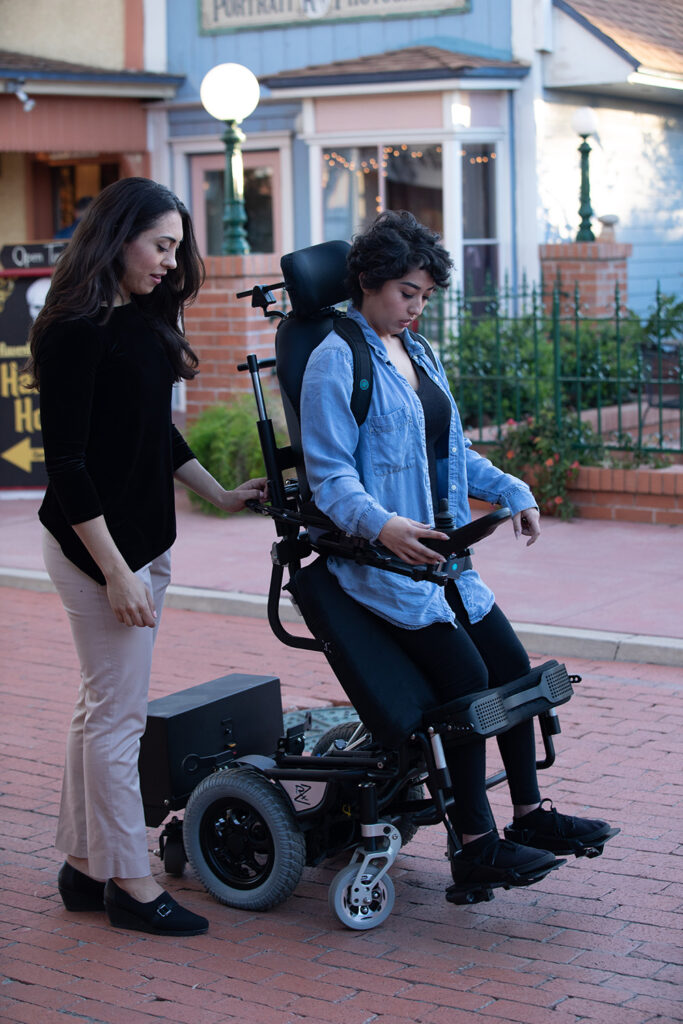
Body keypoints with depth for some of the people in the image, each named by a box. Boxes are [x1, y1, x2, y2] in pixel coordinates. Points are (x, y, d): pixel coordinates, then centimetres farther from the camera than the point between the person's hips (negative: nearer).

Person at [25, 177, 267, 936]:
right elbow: (66, 461, -19)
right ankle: (127, 882, 9)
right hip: (94, 545, -9)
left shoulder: (140, 321, 10)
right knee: (118, 715, -2)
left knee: (102, 706, 15)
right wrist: (115, 572, -20)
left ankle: (84, 865, 24)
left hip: (143, 537, 9)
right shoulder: (75, 330, -17)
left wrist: (220, 494, 22)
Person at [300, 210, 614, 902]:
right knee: (466, 678, -17)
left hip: (439, 555, 9)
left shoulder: (417, 354, 16)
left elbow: (453, 452, 24)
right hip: (379, 560, -9)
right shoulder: (336, 361, -11)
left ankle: (530, 813, 18)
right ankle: (476, 848, -7)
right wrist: (381, 525, -35)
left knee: (511, 663, 4)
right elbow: (329, 474, -18)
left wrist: (511, 491, 10)